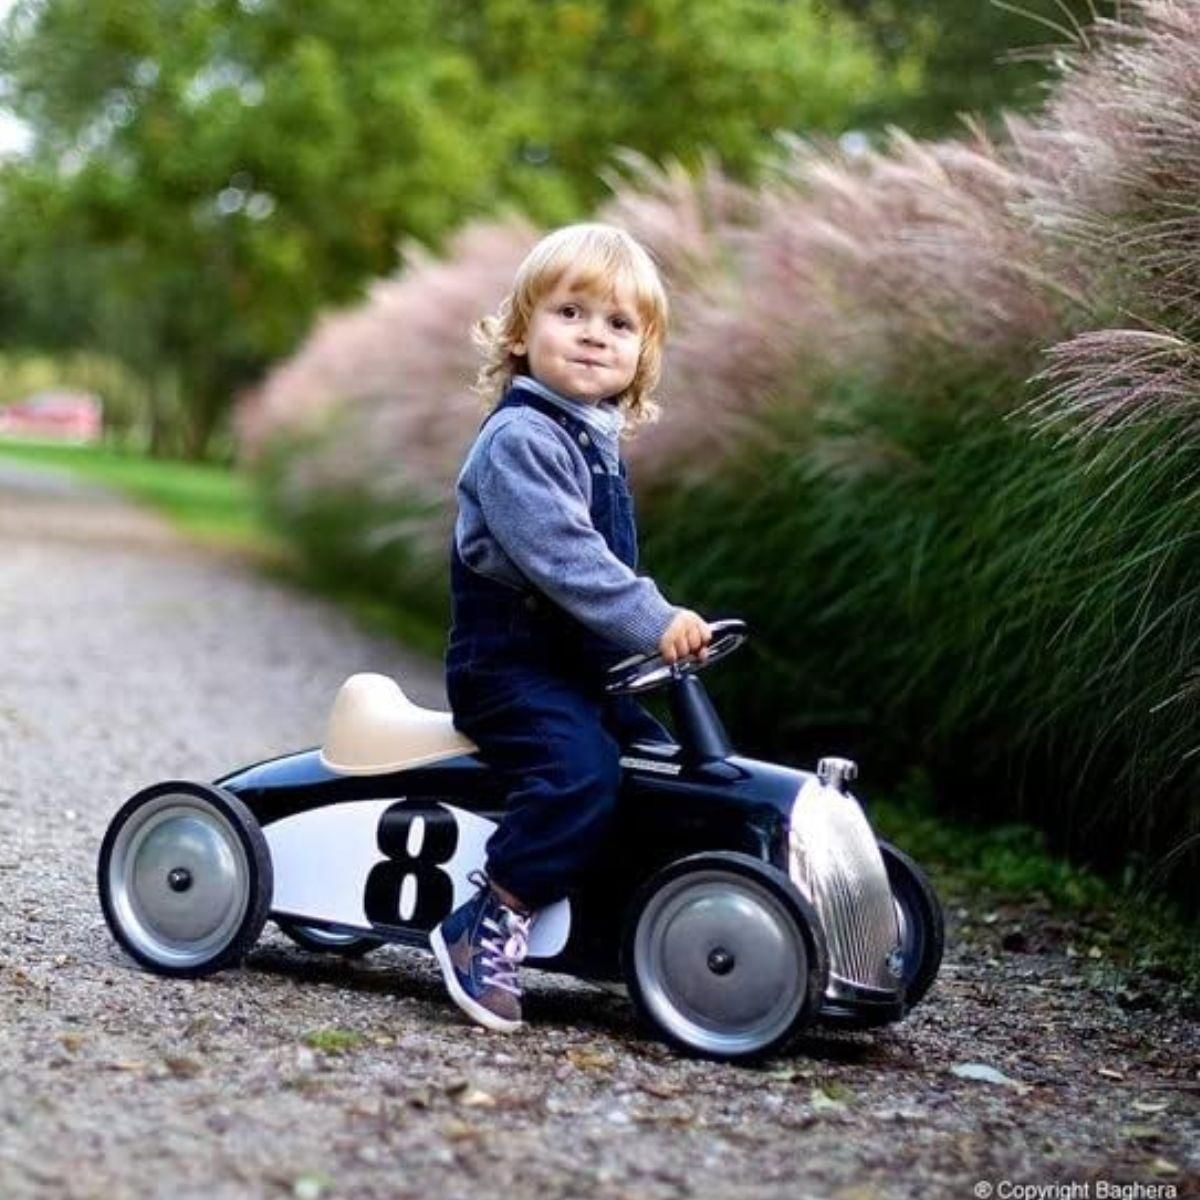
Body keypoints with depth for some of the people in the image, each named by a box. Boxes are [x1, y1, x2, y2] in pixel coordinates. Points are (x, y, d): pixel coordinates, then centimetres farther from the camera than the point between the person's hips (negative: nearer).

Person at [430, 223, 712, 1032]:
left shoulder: (599, 444, 16)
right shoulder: (520, 437, -15)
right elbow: (558, 554, -26)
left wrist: (666, 627, 16)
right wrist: (653, 623, -28)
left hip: (581, 667, 10)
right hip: (508, 660, -10)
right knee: (580, 770, -30)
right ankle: (489, 929, -22)